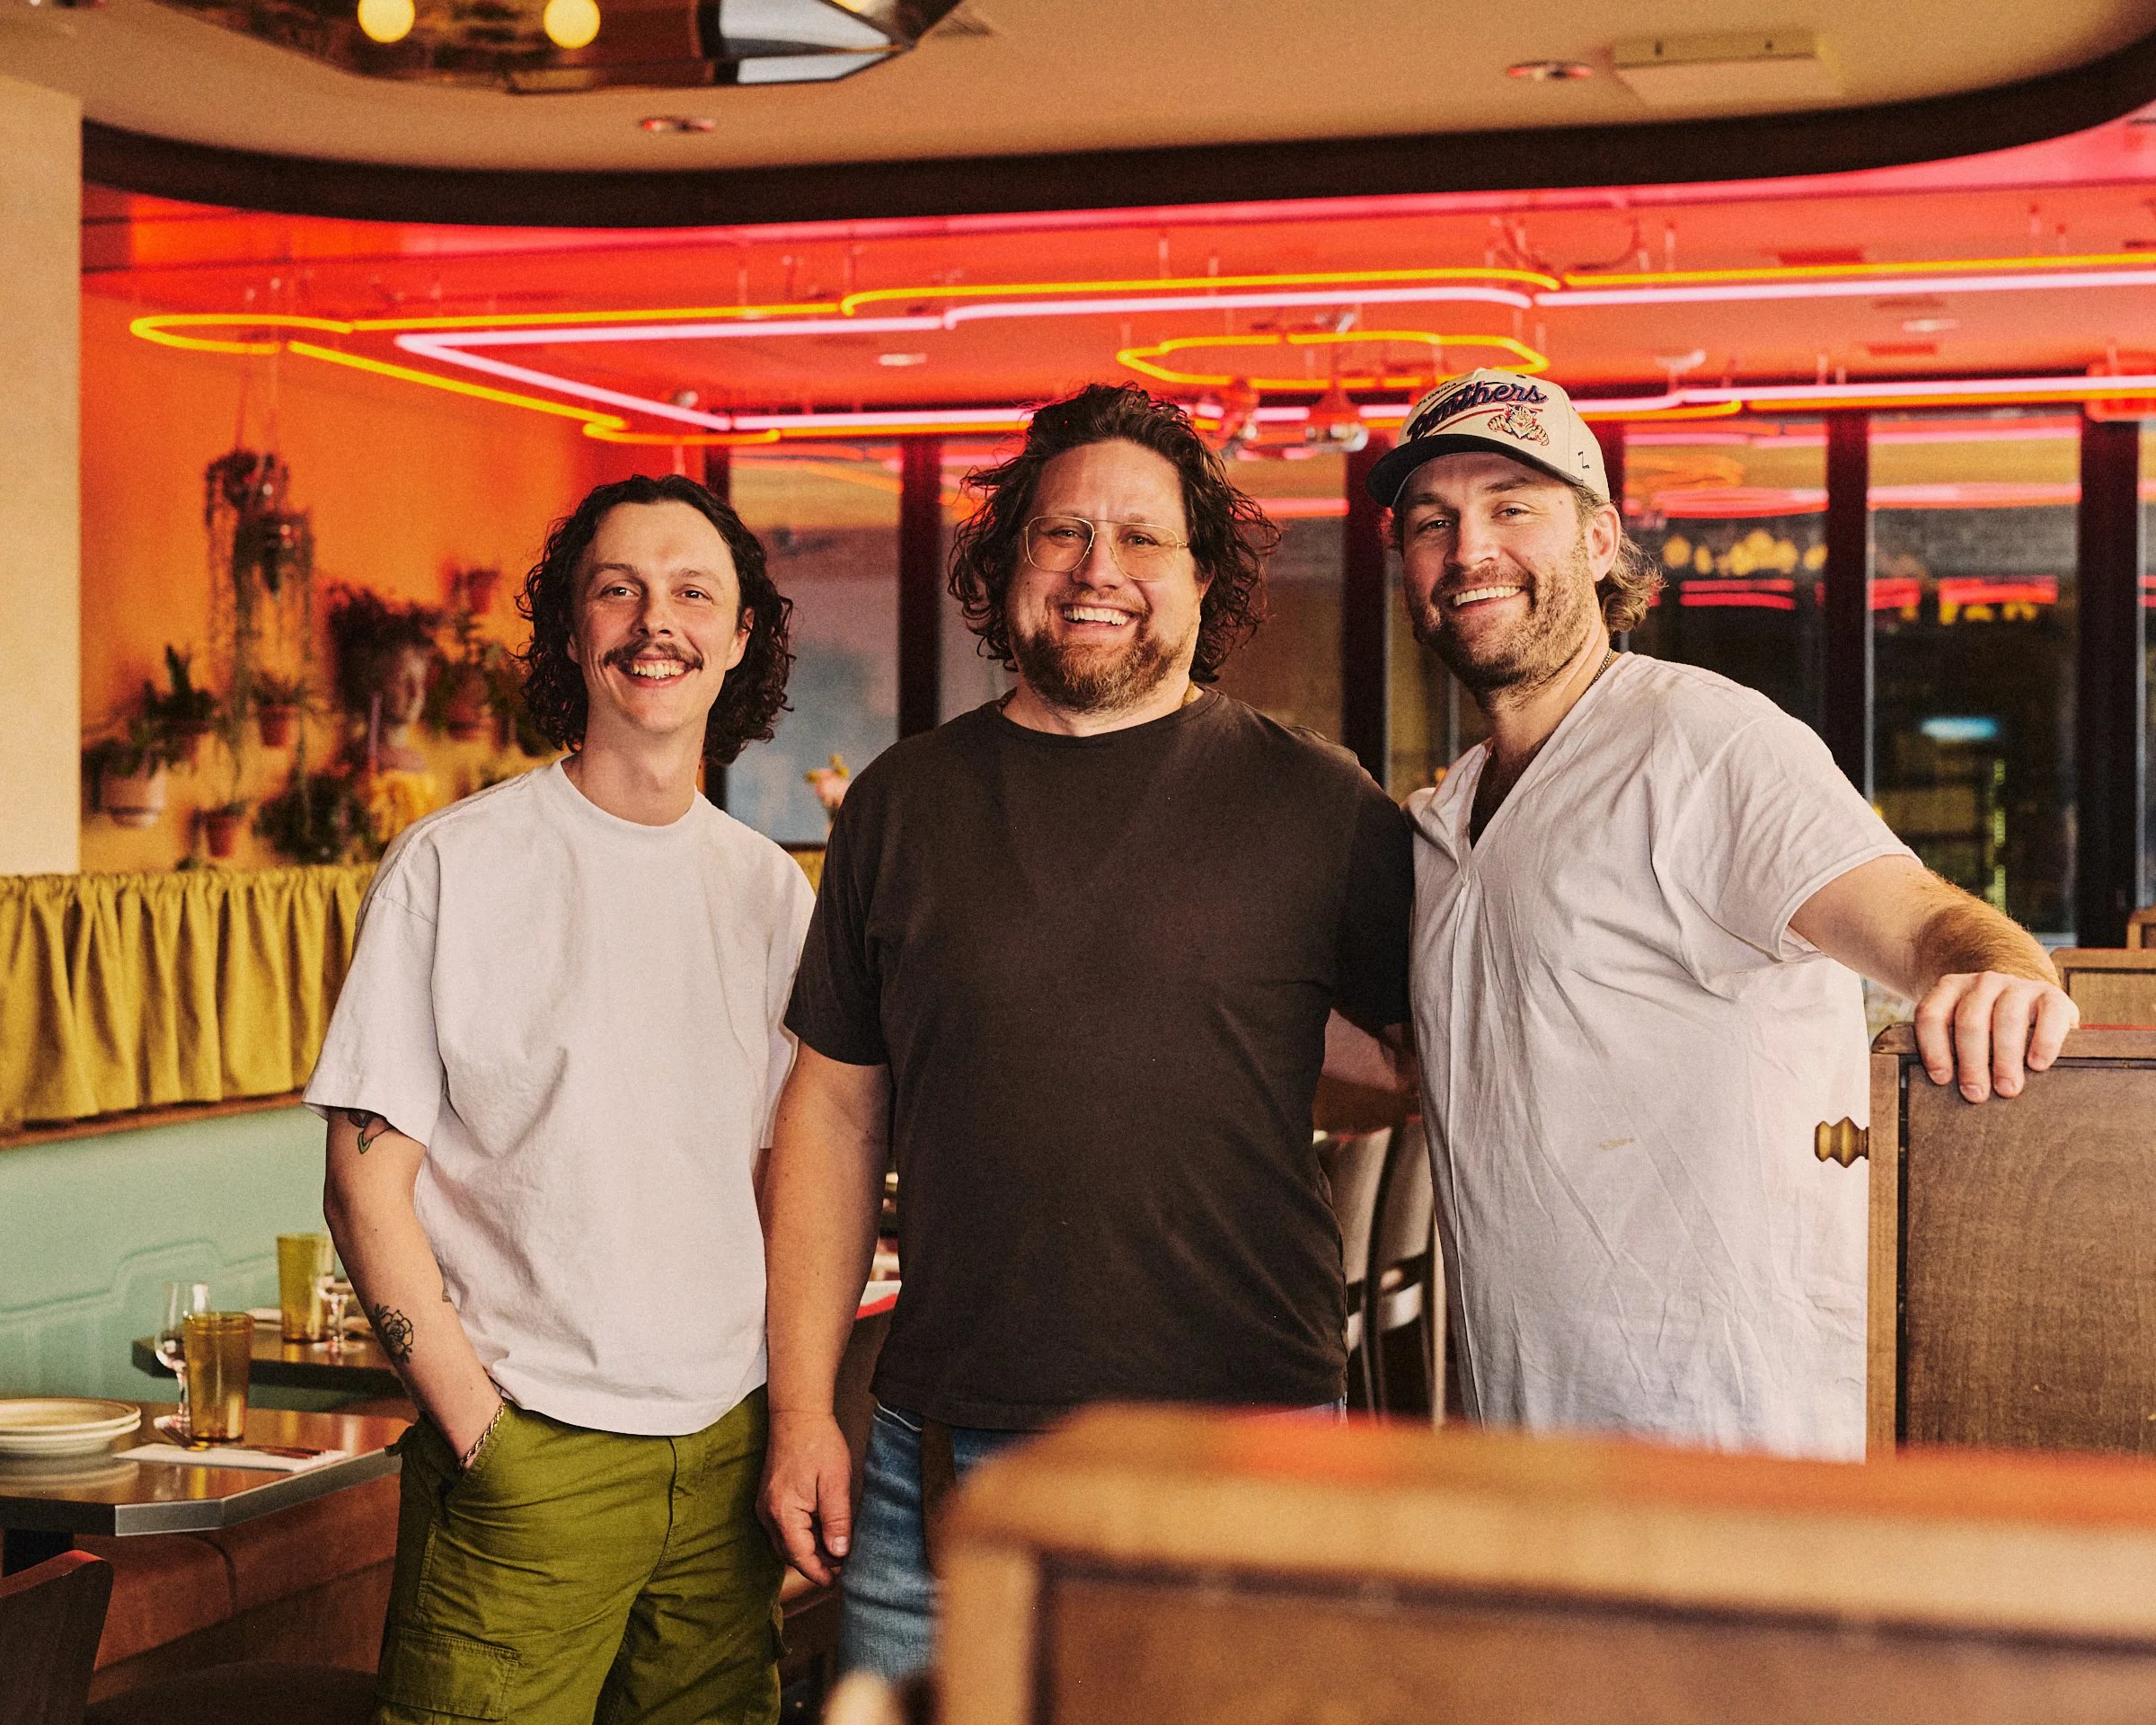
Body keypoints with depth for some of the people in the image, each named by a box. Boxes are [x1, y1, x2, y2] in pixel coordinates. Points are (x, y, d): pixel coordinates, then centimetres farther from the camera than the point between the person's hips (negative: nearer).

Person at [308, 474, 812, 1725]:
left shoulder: (773, 890, 8)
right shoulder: (457, 864, -4)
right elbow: (367, 1186, -5)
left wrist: (802, 1419, 5)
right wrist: (478, 1429, -11)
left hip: (732, 1451, 4)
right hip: (529, 1457, -4)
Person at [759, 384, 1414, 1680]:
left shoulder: (1316, 805, 0)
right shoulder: (904, 804, 8)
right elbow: (837, 1110, 10)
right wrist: (802, 1408, 7)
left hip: (1243, 1451, -2)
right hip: (943, 1460, 2)